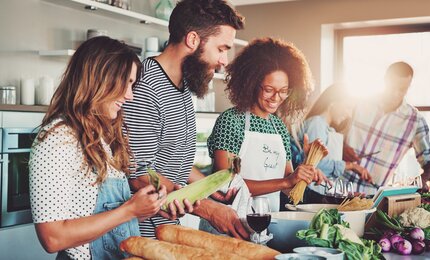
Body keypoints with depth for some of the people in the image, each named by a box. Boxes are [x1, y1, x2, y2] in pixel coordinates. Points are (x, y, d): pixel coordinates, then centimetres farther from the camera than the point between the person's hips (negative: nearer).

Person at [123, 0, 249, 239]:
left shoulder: (183, 86, 9)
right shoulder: (145, 89, -23)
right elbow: (140, 177, -23)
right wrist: (208, 209, -21)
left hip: (171, 226, 9)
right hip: (145, 232, -9)